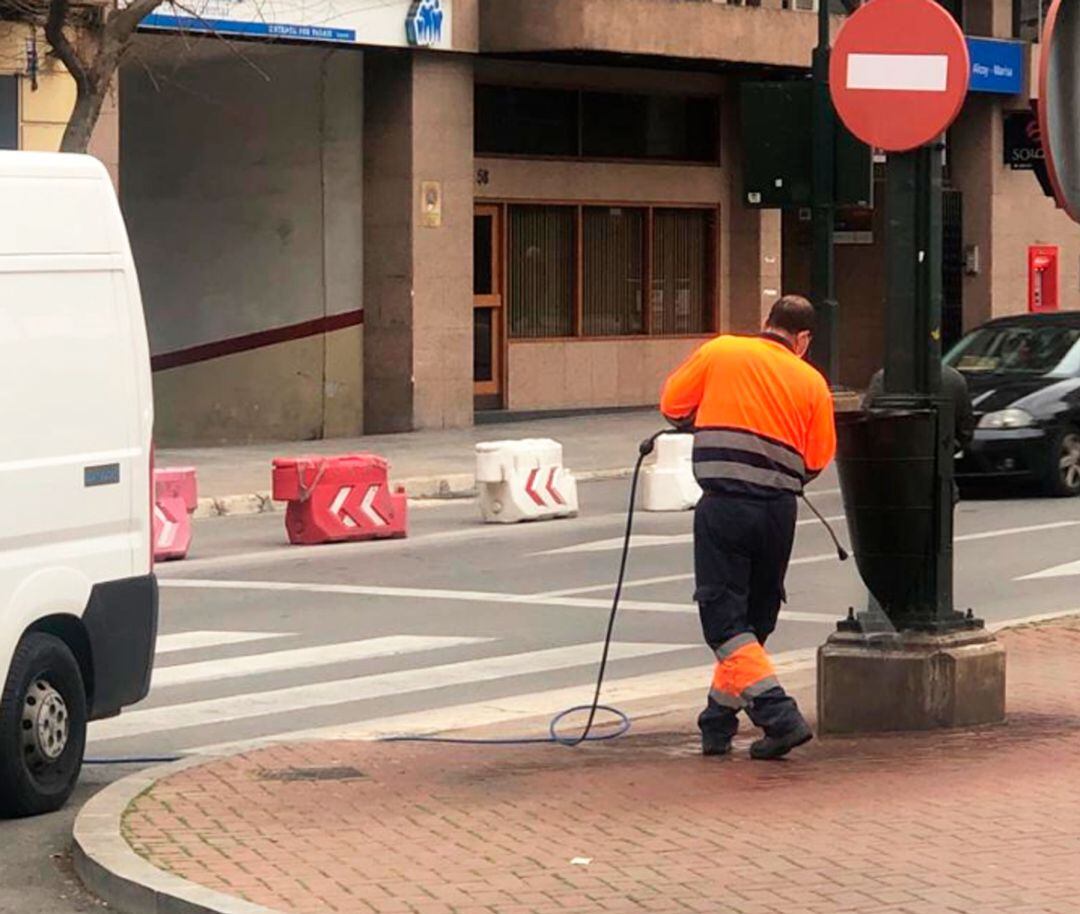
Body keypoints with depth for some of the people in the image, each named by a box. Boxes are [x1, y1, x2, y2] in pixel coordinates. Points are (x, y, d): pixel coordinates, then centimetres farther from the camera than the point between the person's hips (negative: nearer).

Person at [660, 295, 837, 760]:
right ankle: (718, 725, 23)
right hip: (779, 508, 3)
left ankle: (779, 716, -16)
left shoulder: (720, 352, 4)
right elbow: (817, 459, 5)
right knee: (755, 616, 17)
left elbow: (672, 404, 8)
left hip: (725, 501, -3)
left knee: (723, 617, -2)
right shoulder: (812, 381, 8)